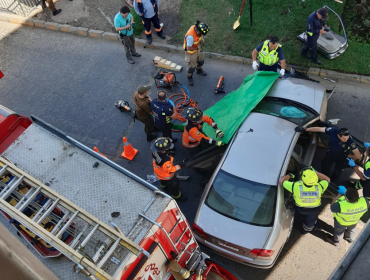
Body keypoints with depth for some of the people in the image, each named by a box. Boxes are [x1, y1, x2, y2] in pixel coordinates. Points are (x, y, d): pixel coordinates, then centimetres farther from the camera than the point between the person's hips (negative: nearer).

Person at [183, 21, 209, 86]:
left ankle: (199, 70, 60)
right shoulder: (191, 36, -43)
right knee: (191, 66, 12)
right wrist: (197, 48, -19)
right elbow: (189, 48, -33)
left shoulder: (197, 27, -20)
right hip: (191, 51, -8)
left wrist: (201, 41, -10)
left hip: (198, 47, 8)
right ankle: (189, 77, 41)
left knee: (200, 60, 30)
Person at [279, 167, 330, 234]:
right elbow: (327, 180, -15)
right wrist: (315, 172, -17)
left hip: (300, 208, 0)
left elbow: (281, 181, -27)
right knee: (310, 221, 32)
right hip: (314, 209, 0)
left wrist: (289, 175, -9)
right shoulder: (319, 187, -38)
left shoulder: (296, 186, -42)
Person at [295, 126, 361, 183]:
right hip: (331, 153, 2)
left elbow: (358, 156, -35)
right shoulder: (334, 131, -35)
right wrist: (305, 129, -19)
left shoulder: (350, 141, -40)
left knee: (337, 172, 4)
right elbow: (319, 129, -24)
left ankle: (332, 183, 38)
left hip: (341, 157, -2)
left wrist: (346, 156, -18)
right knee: (324, 167, 1)